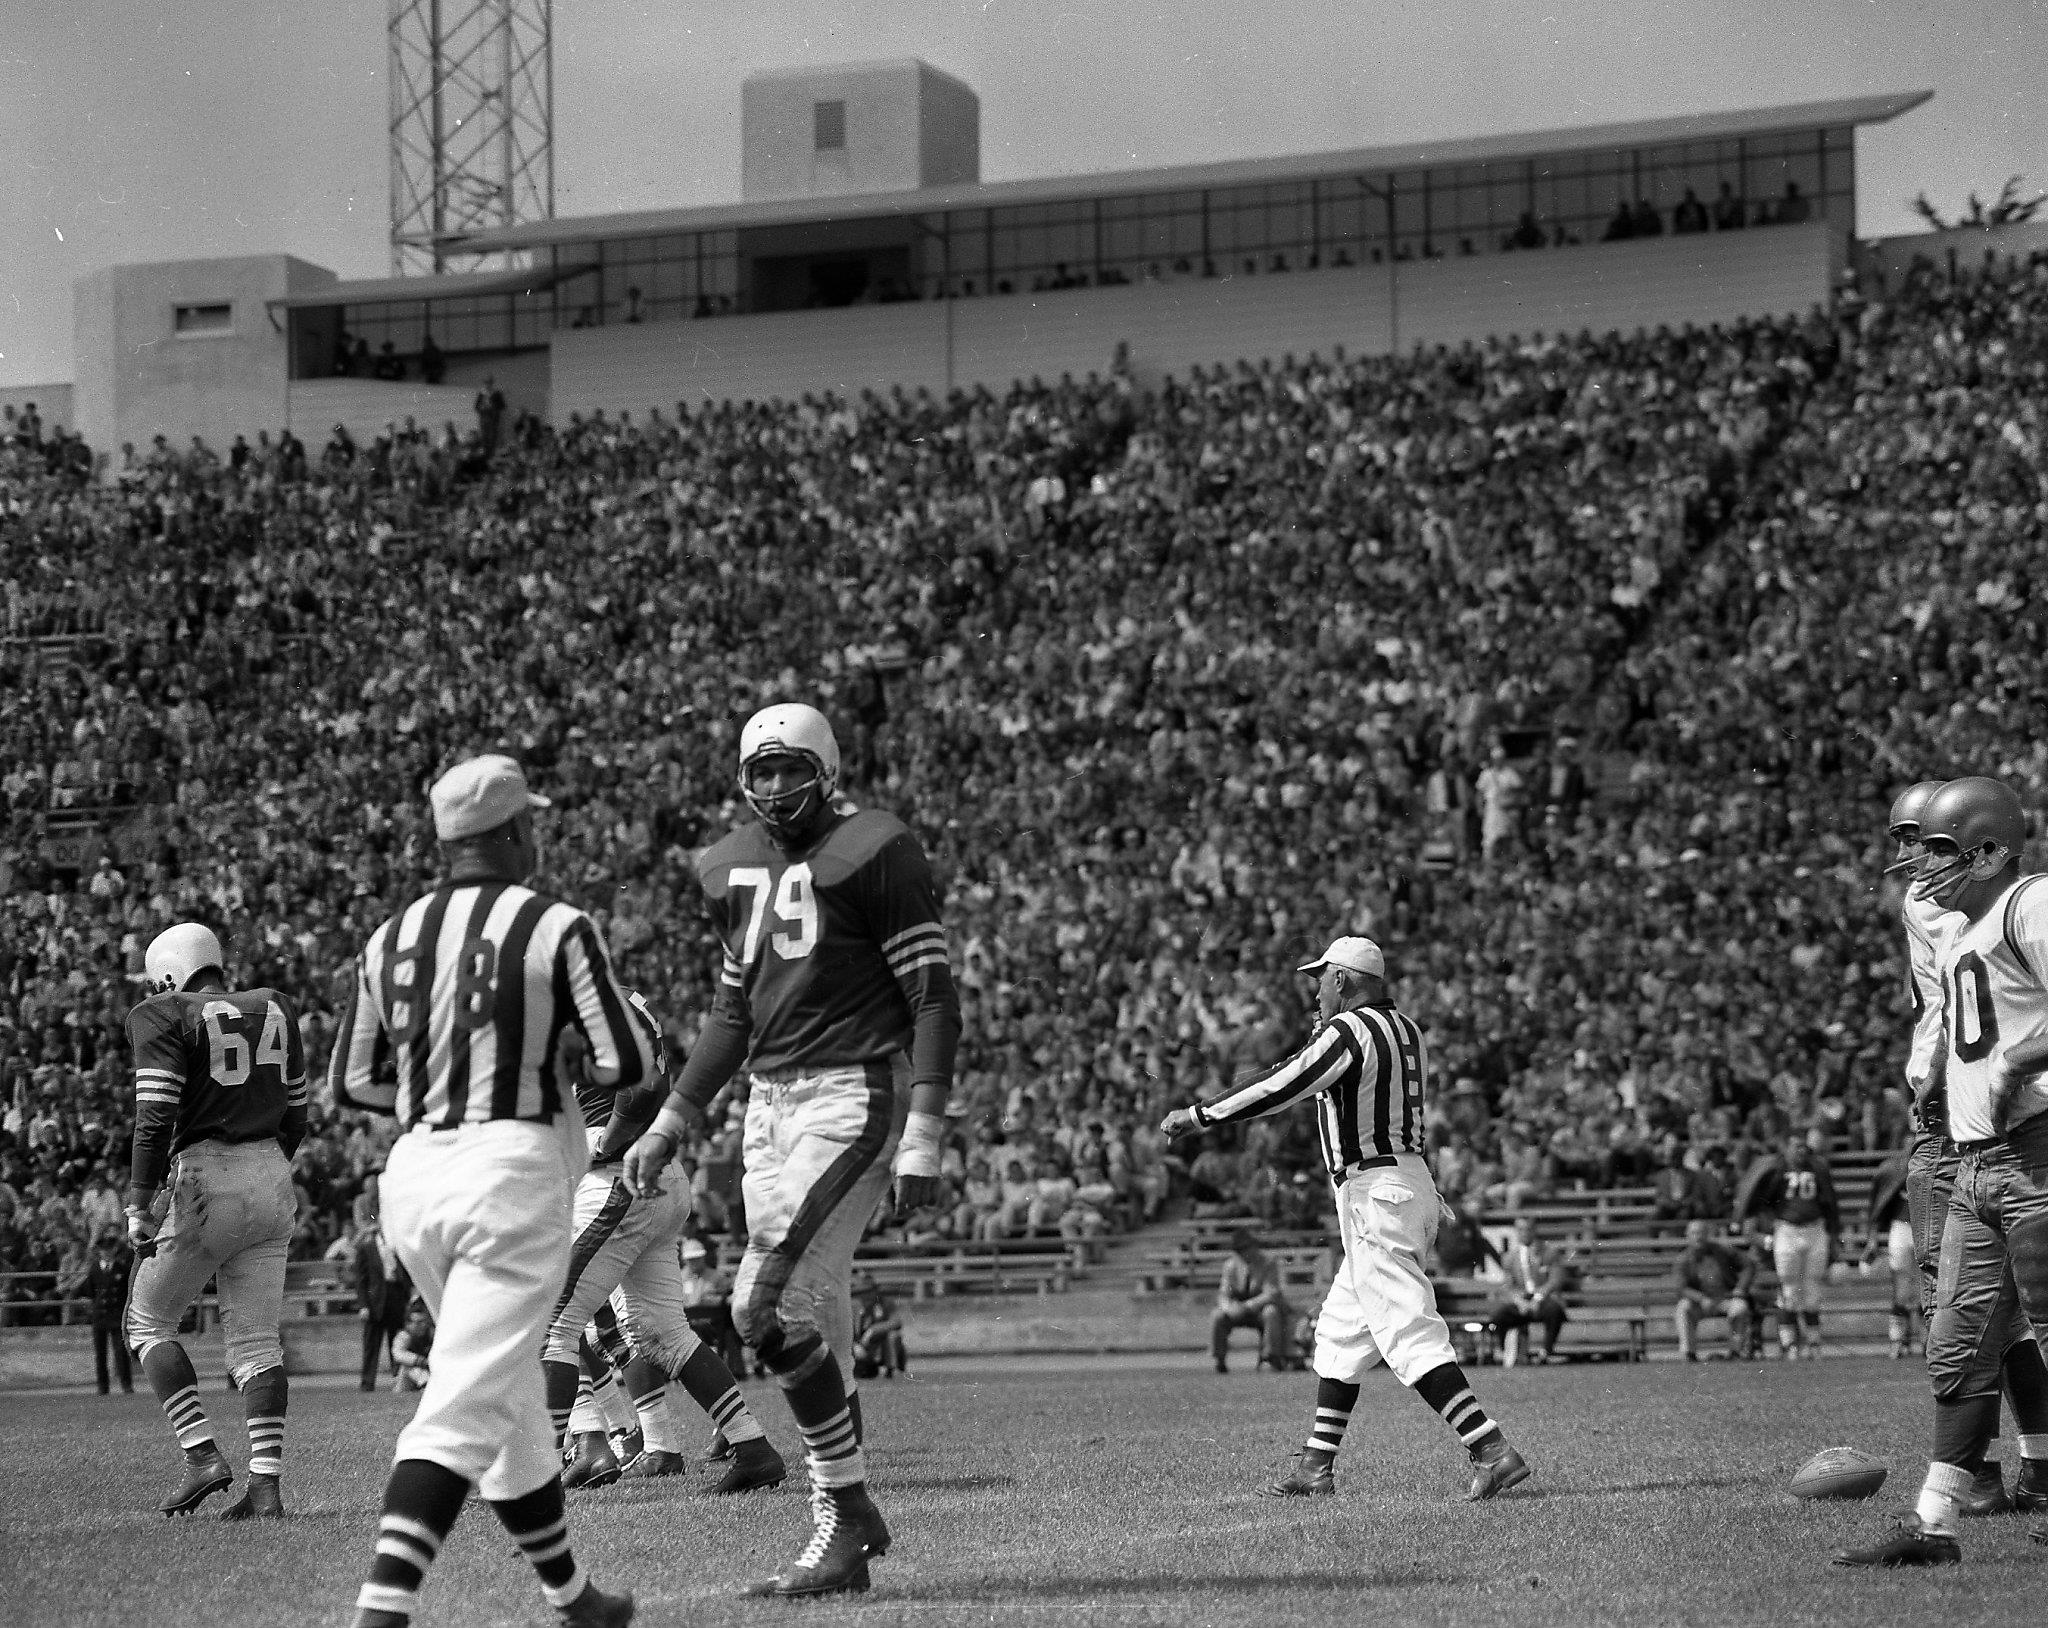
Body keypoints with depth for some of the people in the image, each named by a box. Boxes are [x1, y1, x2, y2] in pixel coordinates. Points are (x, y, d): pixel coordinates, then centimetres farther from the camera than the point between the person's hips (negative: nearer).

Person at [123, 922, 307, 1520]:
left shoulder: (165, 1019, -6)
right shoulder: (274, 1011, 12)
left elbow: (155, 1120, -15)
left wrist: (139, 1205, -13)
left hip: (206, 1181, -5)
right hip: (273, 1179, 6)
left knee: (149, 1322, 10)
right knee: (256, 1337, 7)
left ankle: (202, 1454, -3)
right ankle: (265, 1484, -2)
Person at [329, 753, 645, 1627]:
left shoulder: (392, 939, 9)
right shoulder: (557, 930, -6)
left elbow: (350, 1082, 12)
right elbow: (627, 1064, -8)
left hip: (414, 1174, 6)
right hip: (513, 1170, -6)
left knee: (509, 1395, 19)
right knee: (466, 1406, -12)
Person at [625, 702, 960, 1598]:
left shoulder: (872, 855, -8)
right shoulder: (736, 870, 14)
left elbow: (934, 1001, -9)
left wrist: (922, 1139, -15)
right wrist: (668, 1127, 22)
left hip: (854, 1095, -7)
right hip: (770, 1103, 7)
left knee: (768, 1306, -17)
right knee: (810, 1320, 6)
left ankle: (847, 1513, -8)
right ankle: (843, 1524, 12)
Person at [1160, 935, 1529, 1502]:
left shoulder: (1348, 1031, -12)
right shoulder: (1406, 1030, 14)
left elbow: (1280, 1089, -17)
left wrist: (1198, 1116, -12)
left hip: (1374, 1195, -10)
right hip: (1410, 1183, 10)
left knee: (1410, 1333, -14)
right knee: (1341, 1330, 17)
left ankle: (1492, 1451, -22)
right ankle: (1316, 1467, 20)